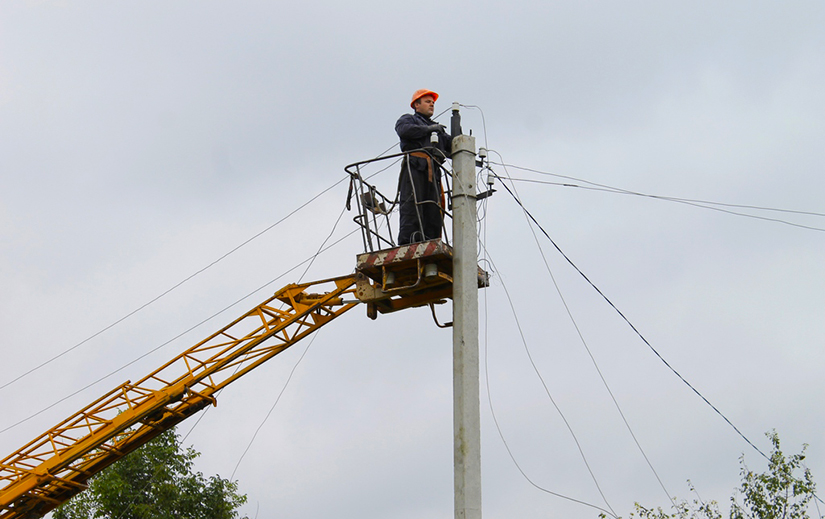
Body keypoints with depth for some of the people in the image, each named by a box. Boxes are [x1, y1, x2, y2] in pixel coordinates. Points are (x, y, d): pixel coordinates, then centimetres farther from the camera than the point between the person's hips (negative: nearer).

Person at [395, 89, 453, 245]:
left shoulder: (437, 129, 37)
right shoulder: (408, 119, 21)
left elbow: (451, 145, 24)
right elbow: (403, 130, -4)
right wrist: (428, 129, -2)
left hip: (433, 172, 6)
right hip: (414, 168, -6)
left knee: (433, 212, -5)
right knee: (412, 209, -18)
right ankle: (406, 246, -25)